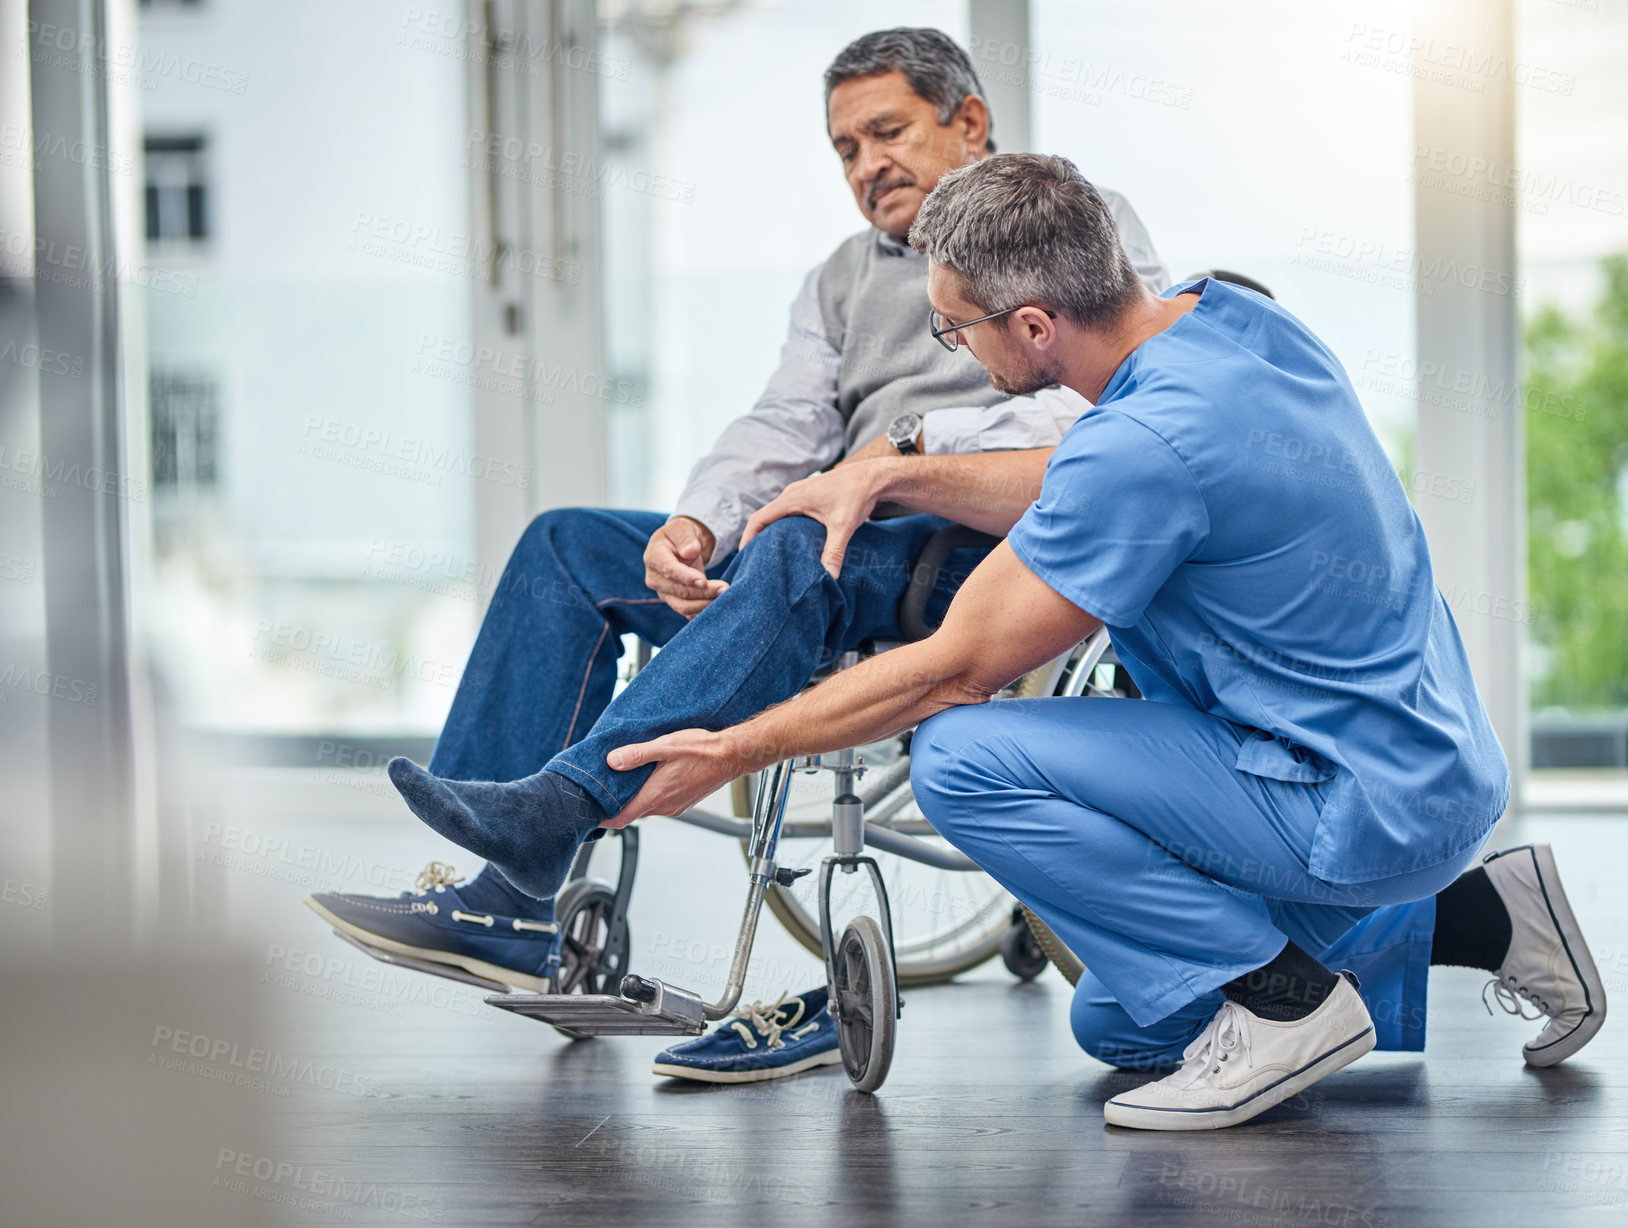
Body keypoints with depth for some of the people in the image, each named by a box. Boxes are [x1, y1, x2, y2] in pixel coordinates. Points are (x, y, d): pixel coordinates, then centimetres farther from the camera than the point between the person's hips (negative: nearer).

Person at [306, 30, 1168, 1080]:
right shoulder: (843, 281, 28)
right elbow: (782, 428, 13)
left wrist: (914, 442, -15)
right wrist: (696, 523, -9)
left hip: (999, 546, -7)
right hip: (858, 541, 7)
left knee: (796, 553, -38)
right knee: (568, 546, -5)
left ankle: (556, 807, -48)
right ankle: (512, 910, -17)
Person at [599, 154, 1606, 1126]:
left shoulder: (1145, 443, -26)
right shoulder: (1229, 315, 1)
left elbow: (956, 670, -17)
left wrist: (731, 754, -8)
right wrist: (890, 478, 15)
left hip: (1366, 809, -10)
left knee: (962, 758, -17)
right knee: (1121, 1025, 24)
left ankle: (1278, 996, -10)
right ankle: (1469, 917, 18)